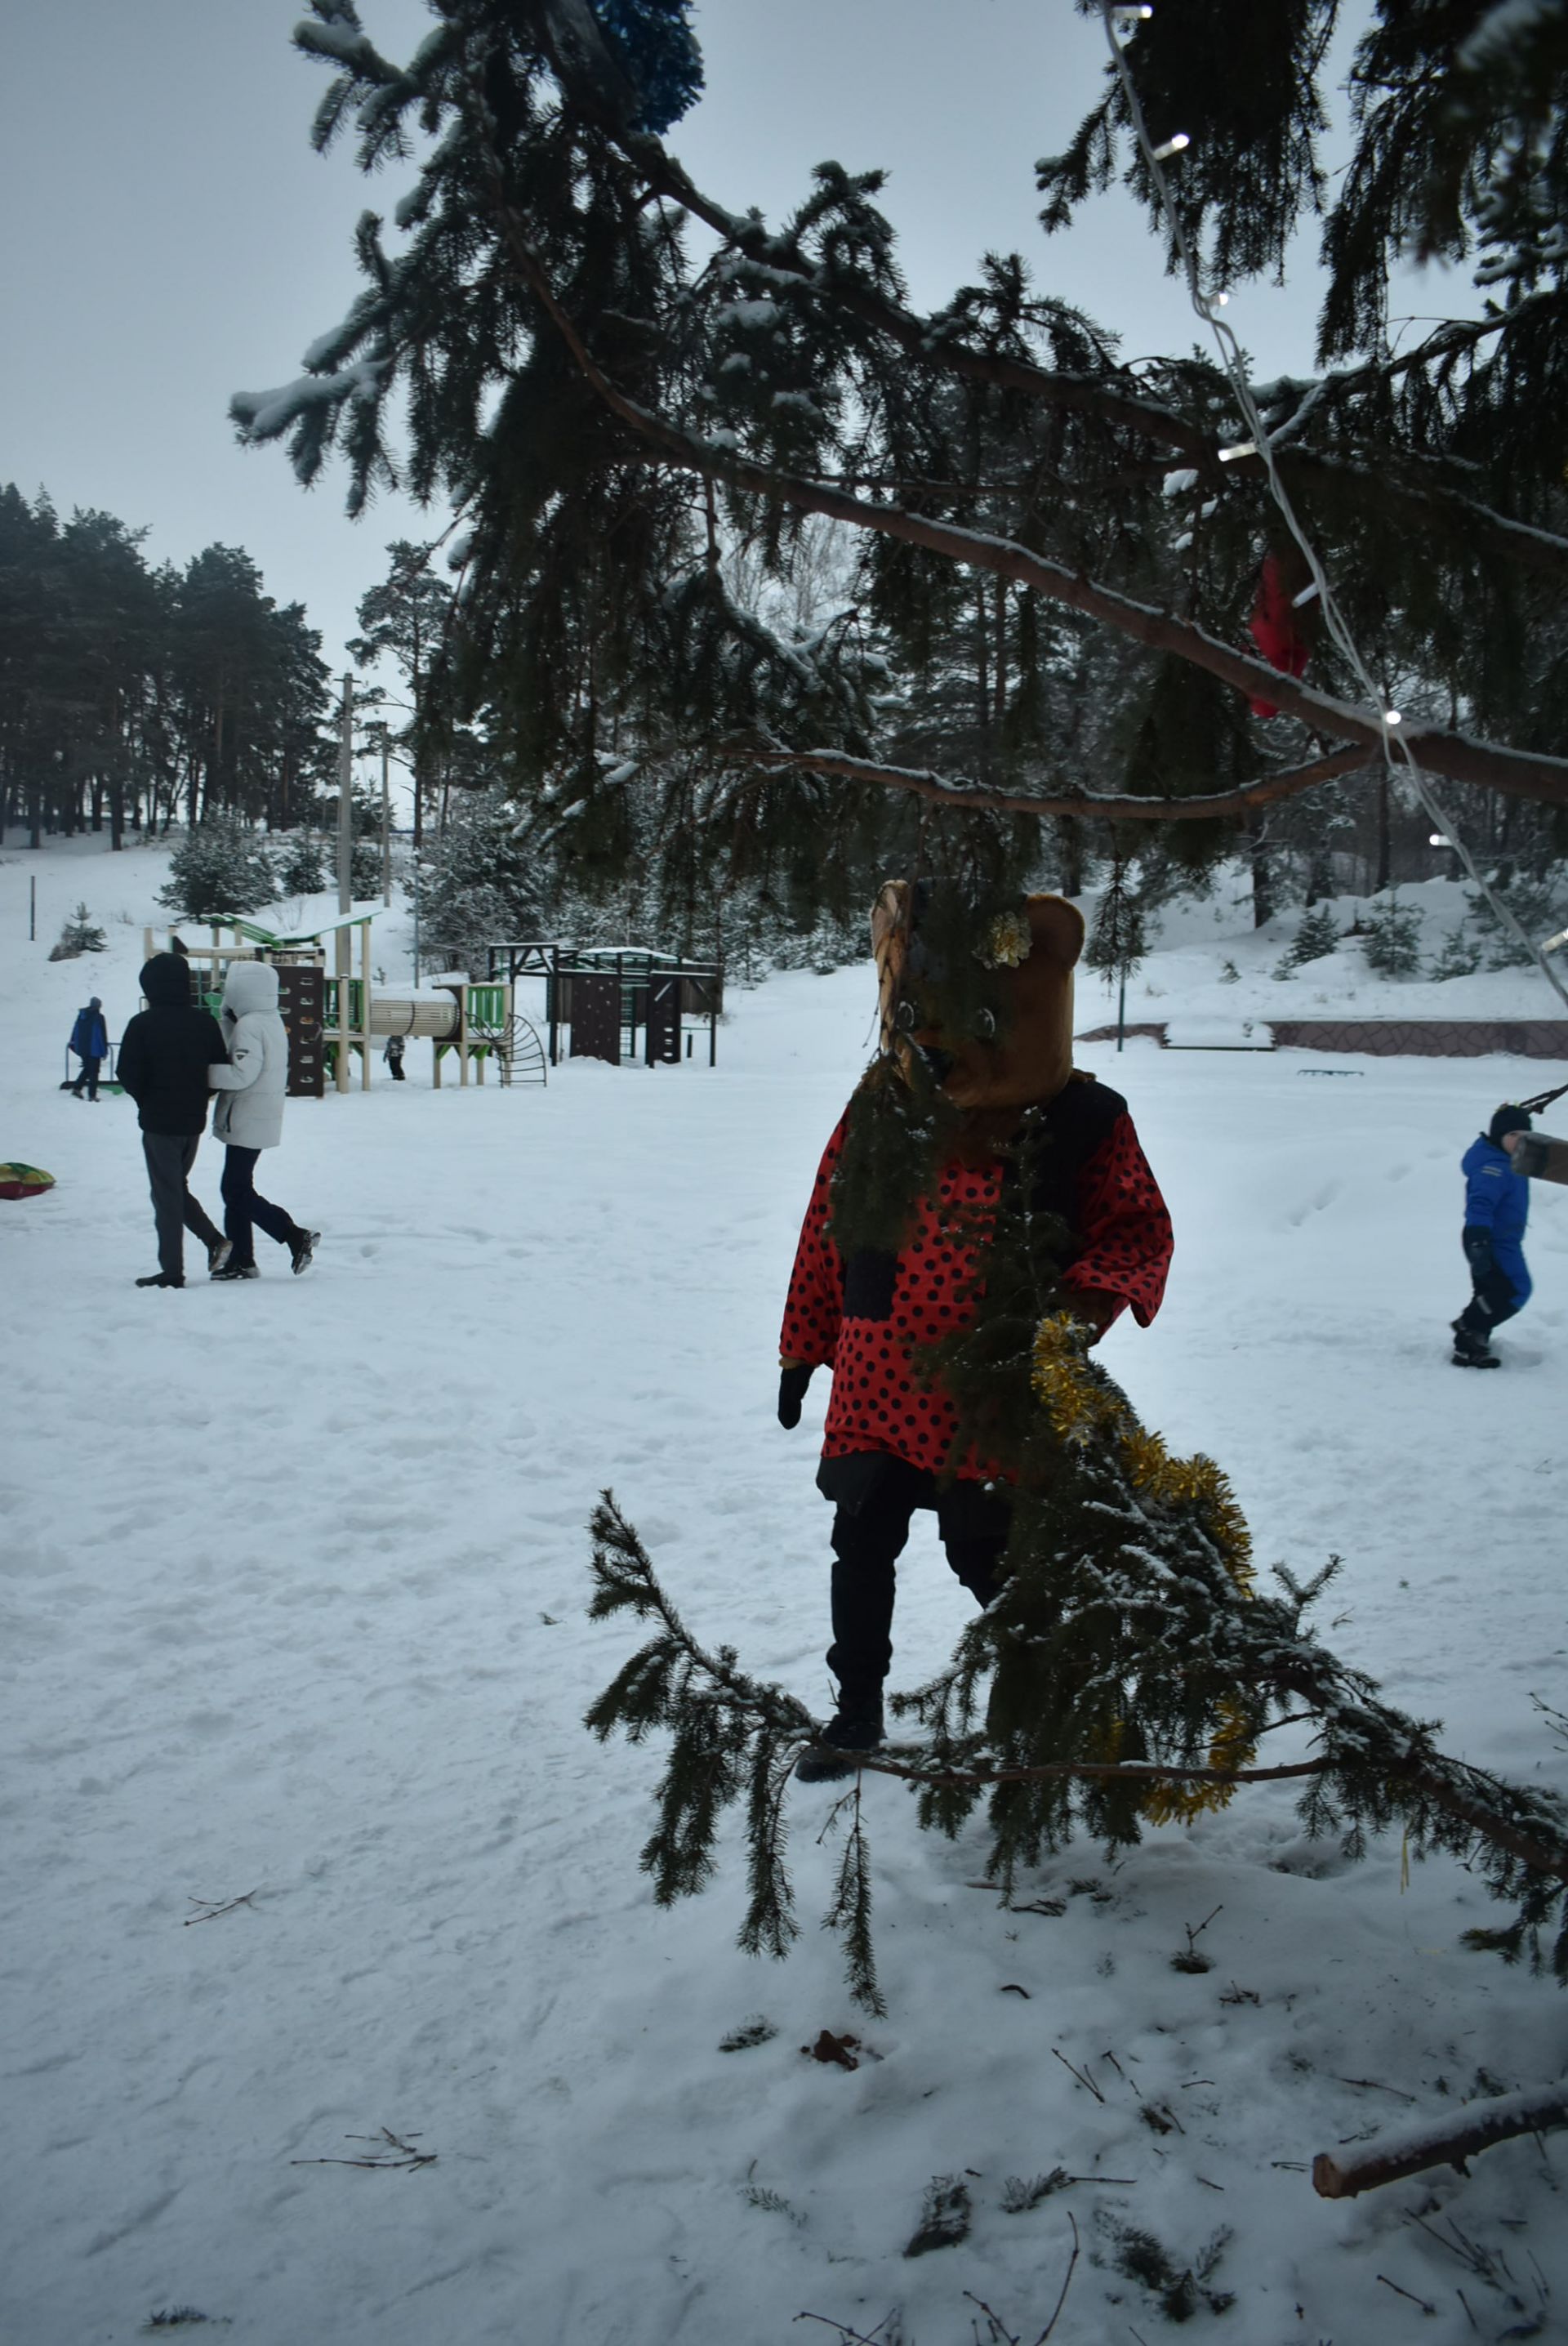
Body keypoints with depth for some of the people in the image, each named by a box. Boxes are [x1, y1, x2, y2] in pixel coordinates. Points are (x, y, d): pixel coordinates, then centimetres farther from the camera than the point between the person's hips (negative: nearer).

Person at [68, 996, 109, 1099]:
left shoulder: (81, 1014, 5)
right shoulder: (99, 1017, -12)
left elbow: (75, 1030, 12)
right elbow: (103, 1034, -11)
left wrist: (73, 1043, 22)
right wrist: (104, 1051, -6)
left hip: (82, 1048, 6)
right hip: (94, 1049, -6)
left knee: (87, 1068, 21)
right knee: (94, 1071, 2)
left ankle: (76, 1088, 9)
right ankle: (92, 1094, 0)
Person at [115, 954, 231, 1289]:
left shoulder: (143, 1024, -13)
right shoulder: (205, 1022, 1)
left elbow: (129, 1075, -10)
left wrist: (147, 1102, 8)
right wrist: (196, 1097, 13)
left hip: (159, 1122, -5)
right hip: (194, 1120, 5)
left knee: (166, 1194, 2)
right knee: (178, 1187, 21)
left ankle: (172, 1270, 4)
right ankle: (215, 1239, 6)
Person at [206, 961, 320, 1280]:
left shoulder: (249, 1026, -18)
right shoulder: (271, 1021, 12)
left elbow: (241, 1074, -25)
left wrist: (203, 1073, -19)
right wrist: (228, 1019, 3)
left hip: (247, 1122, -10)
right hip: (260, 1119, 10)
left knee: (238, 1192, -4)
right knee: (237, 1189, 14)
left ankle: (296, 1237, -3)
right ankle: (240, 1260, 17)